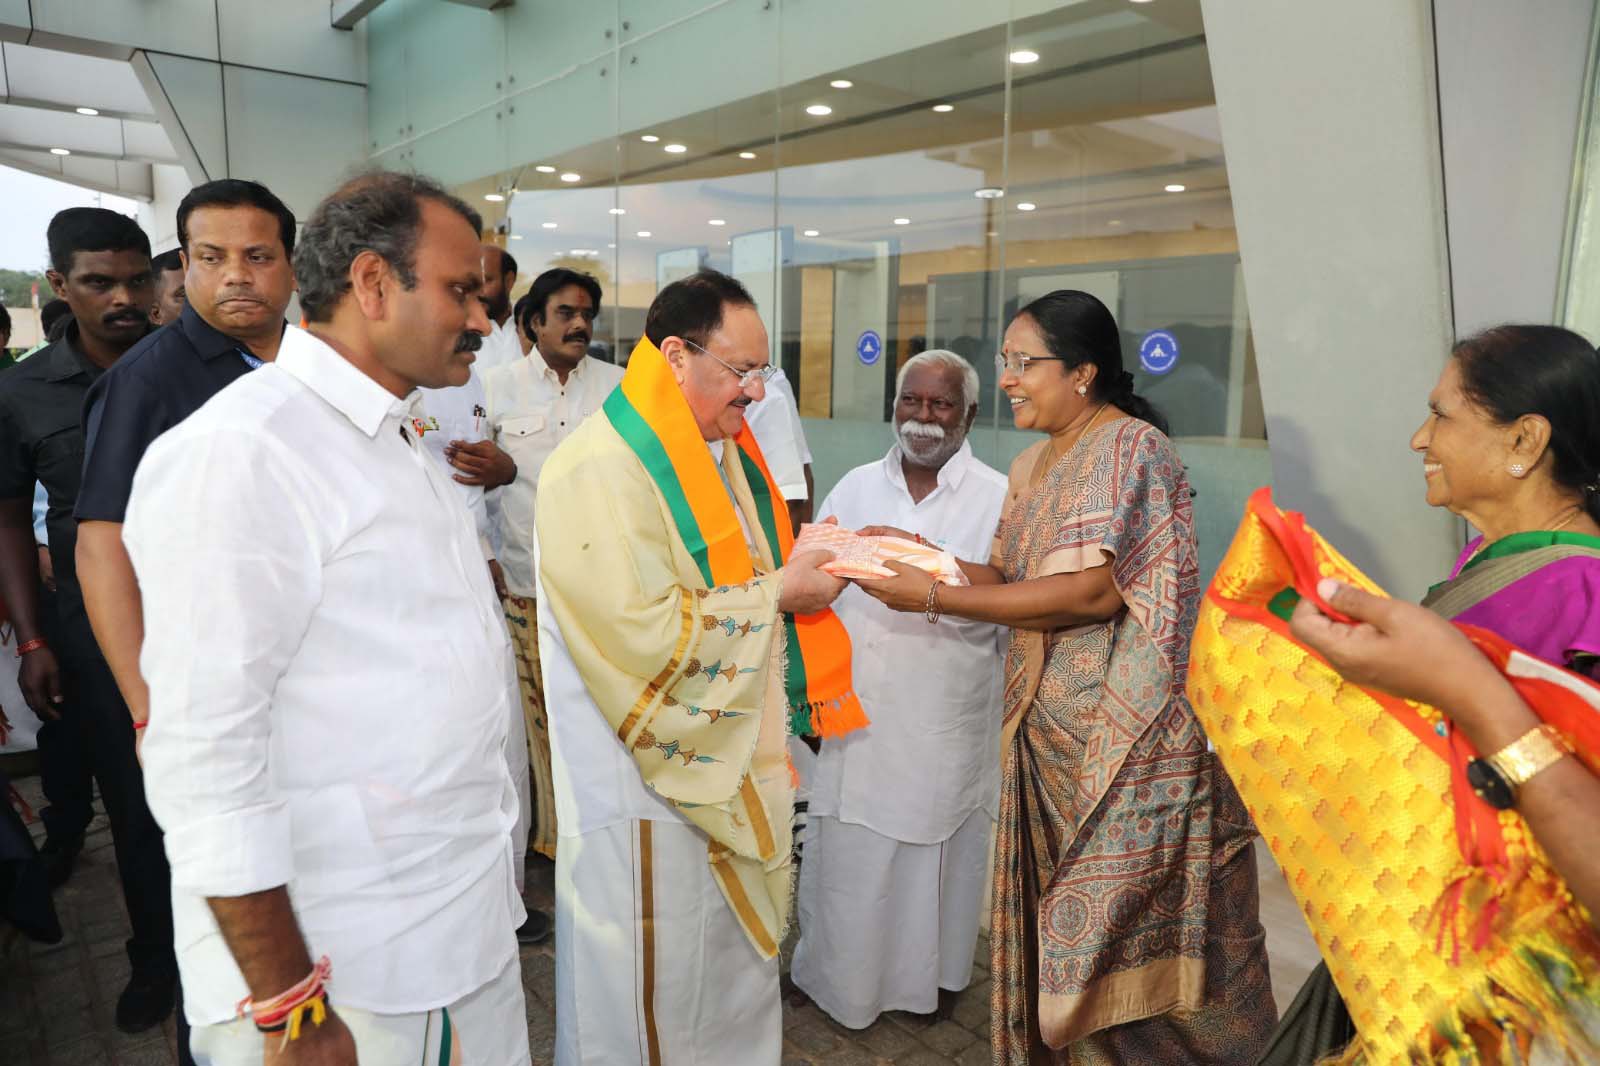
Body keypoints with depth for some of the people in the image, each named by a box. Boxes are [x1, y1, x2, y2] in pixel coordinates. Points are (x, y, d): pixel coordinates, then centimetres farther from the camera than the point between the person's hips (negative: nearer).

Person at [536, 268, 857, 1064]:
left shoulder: (723, 452, 9)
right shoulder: (601, 469, -20)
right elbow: (642, 632, -27)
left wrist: (806, 567, 1)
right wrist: (776, 593, -19)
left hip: (736, 761, 8)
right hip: (651, 779, -8)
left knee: (739, 955, 22)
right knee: (655, 990, 9)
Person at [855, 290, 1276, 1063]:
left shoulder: (1129, 448, -12)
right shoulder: (1034, 463, 14)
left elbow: (1093, 592, -22)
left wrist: (934, 599, -20)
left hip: (1127, 740, -8)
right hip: (1049, 730, 8)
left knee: (1124, 937, 3)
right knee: (1059, 925, 14)